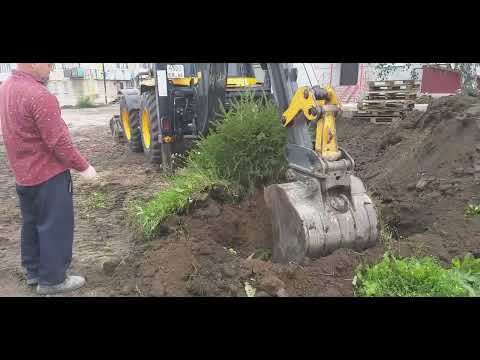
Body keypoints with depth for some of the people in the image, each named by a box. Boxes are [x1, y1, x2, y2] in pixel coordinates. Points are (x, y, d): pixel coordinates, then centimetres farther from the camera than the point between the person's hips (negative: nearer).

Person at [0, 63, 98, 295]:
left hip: (23, 173, 9)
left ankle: (33, 271, 32)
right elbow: (59, 142, -23)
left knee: (31, 224, 19)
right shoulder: (39, 95, -24)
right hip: (48, 174, -9)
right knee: (55, 226, 3)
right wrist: (83, 167, -13)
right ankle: (52, 280, 13)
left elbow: (19, 133, 12)